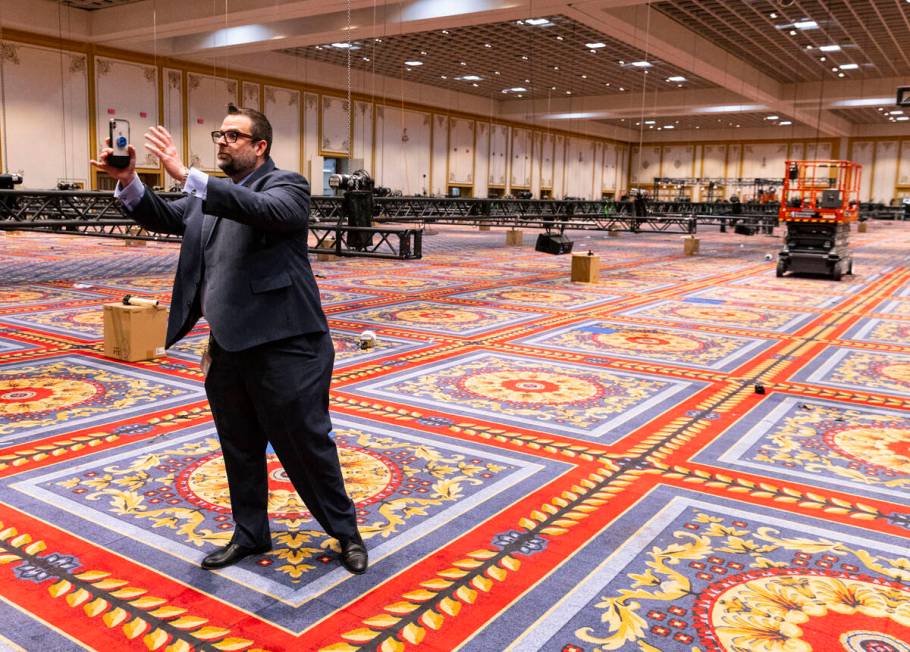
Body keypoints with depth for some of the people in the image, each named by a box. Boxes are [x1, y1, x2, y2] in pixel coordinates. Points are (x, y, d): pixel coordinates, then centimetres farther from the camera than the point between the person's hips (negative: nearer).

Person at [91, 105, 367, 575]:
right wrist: (128, 182, -9)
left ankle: (346, 532, 20)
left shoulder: (286, 184, -7)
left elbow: (266, 210, -28)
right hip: (227, 347, 7)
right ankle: (250, 534, 32)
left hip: (283, 345, -7)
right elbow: (165, 218, 9)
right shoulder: (210, 195, 15)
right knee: (240, 448, 16)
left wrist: (186, 175, -33)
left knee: (307, 444, 2)